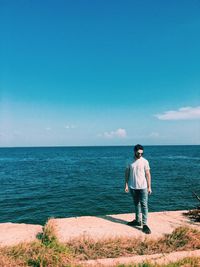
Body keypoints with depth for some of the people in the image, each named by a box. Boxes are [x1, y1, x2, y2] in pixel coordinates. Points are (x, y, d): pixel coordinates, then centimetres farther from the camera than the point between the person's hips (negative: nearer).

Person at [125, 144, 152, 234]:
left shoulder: (145, 161, -6)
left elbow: (148, 174, -3)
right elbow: (127, 173, 4)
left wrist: (149, 187, -4)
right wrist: (126, 185, 1)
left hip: (143, 187, -3)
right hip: (133, 187, 3)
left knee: (144, 205, -5)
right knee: (136, 204, 16)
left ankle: (145, 224, 0)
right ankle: (137, 220, 30)